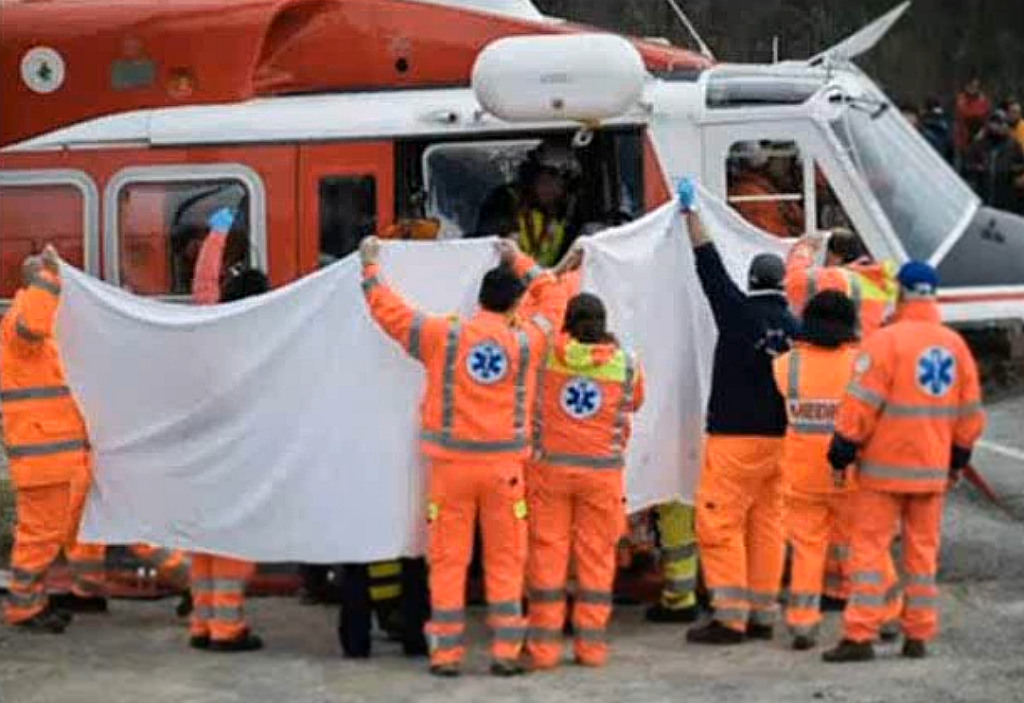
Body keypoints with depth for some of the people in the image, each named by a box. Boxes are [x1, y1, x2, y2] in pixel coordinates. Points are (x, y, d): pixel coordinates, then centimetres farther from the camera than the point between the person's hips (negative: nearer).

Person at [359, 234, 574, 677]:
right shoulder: (526, 341, 0)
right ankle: (505, 652, 7)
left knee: (448, 560, 5)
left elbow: (388, 310, 7)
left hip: (452, 463, 0)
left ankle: (446, 653, 7)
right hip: (503, 465, 0)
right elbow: (553, 298, 19)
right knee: (505, 561, 8)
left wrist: (371, 266, 22)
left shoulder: (443, 336, -3)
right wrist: (519, 261, 30)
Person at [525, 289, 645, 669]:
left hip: (549, 466, 0)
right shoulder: (626, 363, -2)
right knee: (596, 555, 7)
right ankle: (591, 644, 9)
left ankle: (544, 644, 4)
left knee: (548, 552, 4)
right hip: (602, 471, 0)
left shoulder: (548, 352, -4)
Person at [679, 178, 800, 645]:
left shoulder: (739, 312, -8)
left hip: (736, 436, -6)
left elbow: (709, 264, 2)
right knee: (767, 525, 10)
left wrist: (690, 212, 12)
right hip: (780, 437, 6)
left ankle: (730, 616, -10)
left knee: (720, 523, -4)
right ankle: (763, 614, 14)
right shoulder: (795, 327, 5)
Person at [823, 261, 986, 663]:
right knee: (923, 550, 12)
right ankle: (919, 636, 14)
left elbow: (861, 405, -15)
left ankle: (860, 636, -6)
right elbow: (970, 411, 12)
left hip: (885, 467, -5)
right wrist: (959, 459, 22)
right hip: (932, 469, 5)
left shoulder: (886, 341, -12)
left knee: (870, 547, -2)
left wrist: (842, 453, -6)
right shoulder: (955, 345, 6)